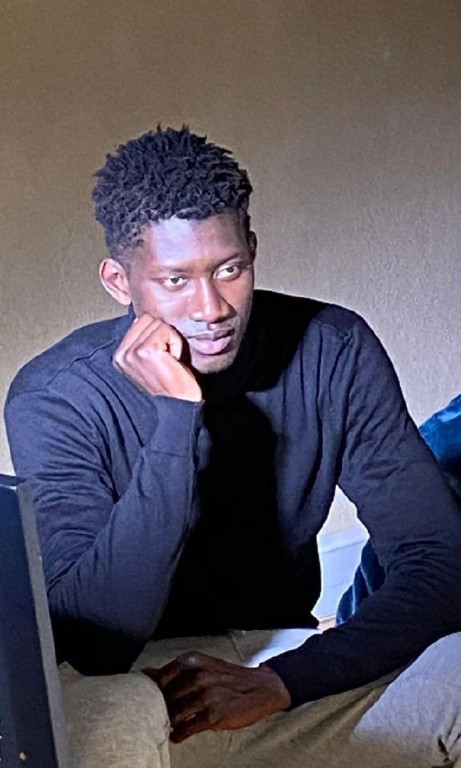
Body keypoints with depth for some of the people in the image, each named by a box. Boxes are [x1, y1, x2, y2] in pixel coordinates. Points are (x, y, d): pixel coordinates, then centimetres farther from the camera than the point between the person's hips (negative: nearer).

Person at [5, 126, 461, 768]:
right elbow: (97, 644, -26)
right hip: (136, 684, -2)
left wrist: (279, 682, -22)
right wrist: (177, 418, -31)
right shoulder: (55, 400, -16)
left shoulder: (334, 354, -8)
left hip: (294, 668, 3)